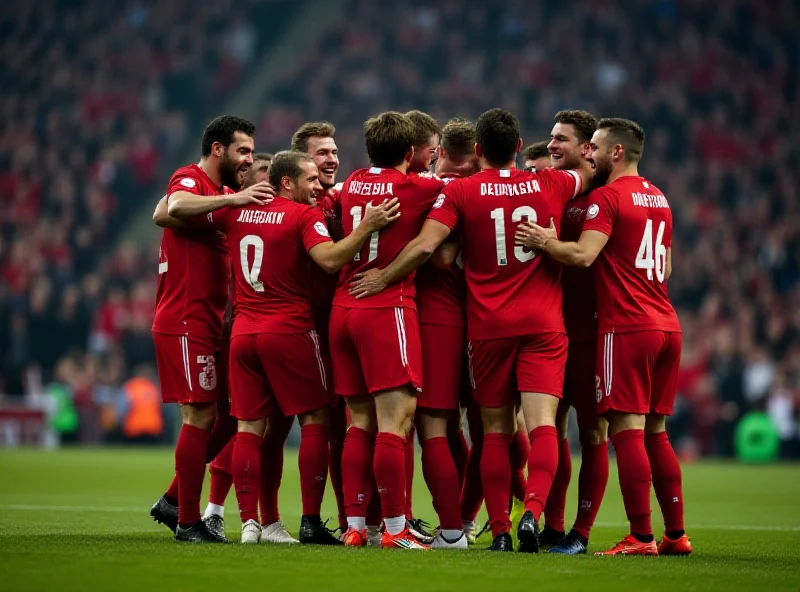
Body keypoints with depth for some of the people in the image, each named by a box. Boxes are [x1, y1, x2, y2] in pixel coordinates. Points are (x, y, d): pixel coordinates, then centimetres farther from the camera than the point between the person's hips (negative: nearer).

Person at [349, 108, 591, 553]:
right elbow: (590, 172, 26)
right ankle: (533, 512, -28)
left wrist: (383, 279, 3)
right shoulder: (551, 185, 5)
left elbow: (424, 246, -10)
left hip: (488, 328, 0)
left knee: (496, 432, 7)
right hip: (543, 324, 0)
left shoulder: (460, 191, -2)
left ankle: (500, 529, 3)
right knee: (542, 424, -8)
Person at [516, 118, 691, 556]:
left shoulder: (607, 197, -8)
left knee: (627, 430, -8)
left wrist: (543, 242, -7)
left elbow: (583, 255, -20)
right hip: (666, 325, 8)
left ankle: (641, 537, -12)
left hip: (626, 327, -8)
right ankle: (676, 534, 12)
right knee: (655, 433, 12)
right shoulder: (658, 199, 18)